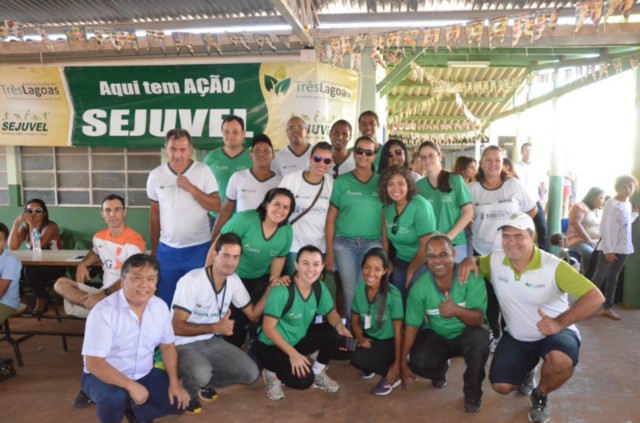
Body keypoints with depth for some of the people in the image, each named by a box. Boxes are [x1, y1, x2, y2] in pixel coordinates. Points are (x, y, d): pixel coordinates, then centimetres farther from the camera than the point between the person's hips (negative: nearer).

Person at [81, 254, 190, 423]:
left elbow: (167, 346, 5)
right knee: (115, 398, -36)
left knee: (179, 401, -8)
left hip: (144, 375, 5)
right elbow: (93, 363, -26)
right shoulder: (103, 311, -23)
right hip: (104, 377, -5)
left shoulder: (160, 306, -6)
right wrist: (131, 386, -31)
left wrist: (174, 383, -5)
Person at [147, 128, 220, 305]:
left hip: (199, 248, -2)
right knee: (167, 300, 13)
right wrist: (154, 249, 11)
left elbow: (216, 206, -9)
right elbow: (154, 214, 8)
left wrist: (191, 188, -20)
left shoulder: (203, 171, -7)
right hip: (167, 250, 2)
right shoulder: (156, 175, 0)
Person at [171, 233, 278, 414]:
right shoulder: (191, 281, -24)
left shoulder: (234, 281, -3)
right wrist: (216, 327, -28)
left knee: (251, 373, -7)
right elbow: (177, 327, -24)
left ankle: (204, 382, 15)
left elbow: (253, 315, 4)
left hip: (212, 342, 6)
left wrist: (270, 289, -10)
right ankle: (188, 394, 1)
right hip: (184, 345, -6)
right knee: (201, 373, -36)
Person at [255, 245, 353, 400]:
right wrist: (293, 354, -27)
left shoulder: (320, 287, -10)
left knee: (332, 333, -19)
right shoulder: (282, 291, -29)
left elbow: (331, 313, 3)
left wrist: (339, 326, -21)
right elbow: (268, 328, -25)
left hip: (298, 339, 6)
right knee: (304, 380, -25)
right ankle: (273, 372, 6)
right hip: (271, 346, -6)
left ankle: (318, 374, 6)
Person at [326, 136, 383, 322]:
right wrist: (329, 251, -3)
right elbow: (331, 217, 2)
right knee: (350, 293, 8)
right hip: (344, 244, 0)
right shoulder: (342, 181, 3)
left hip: (373, 244, 0)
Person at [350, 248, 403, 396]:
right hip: (368, 339, 6)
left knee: (358, 357, -28)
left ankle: (392, 376, -1)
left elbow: (398, 330, -15)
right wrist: (360, 338, -17)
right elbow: (355, 319, 3)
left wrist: (398, 363, -13)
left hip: (388, 343, -5)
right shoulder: (359, 289, -7)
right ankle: (371, 366, 11)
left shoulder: (393, 294, -21)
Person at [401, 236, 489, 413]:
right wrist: (403, 362, -8)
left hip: (466, 335, -1)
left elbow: (478, 319, -29)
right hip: (436, 336, 2)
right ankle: (440, 369, 18)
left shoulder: (471, 277, -23)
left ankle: (473, 392, -7)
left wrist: (458, 311, -52)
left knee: (479, 337, -35)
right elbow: (411, 325, -9)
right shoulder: (420, 287, -16)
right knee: (418, 363, -24)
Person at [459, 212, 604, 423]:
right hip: (517, 337, 3)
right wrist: (469, 260, -19)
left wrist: (560, 323, -40)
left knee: (561, 361, -37)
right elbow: (476, 263, 9)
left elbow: (595, 297, -27)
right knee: (501, 387, -7)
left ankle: (540, 396, 0)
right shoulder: (494, 261, -12)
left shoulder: (554, 266, -24)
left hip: (555, 332, -3)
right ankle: (526, 372, 31)